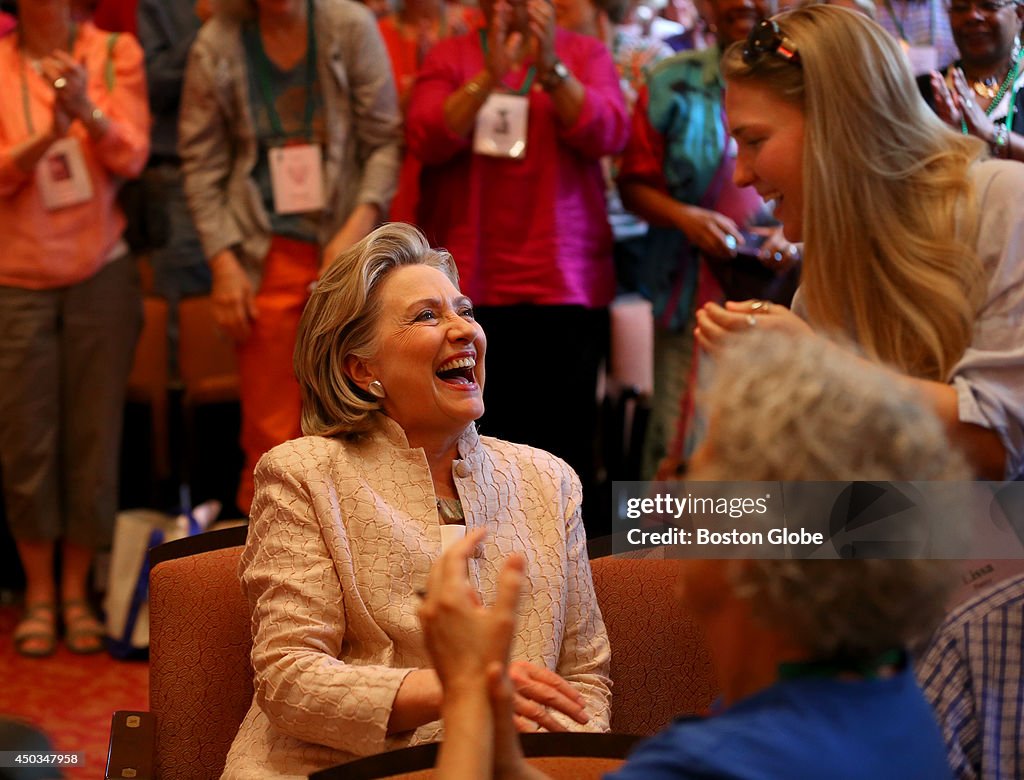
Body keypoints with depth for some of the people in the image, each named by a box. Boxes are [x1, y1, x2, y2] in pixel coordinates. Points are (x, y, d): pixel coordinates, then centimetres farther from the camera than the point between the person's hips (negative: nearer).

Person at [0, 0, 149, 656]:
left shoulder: (117, 54, 0)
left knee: (94, 436, 4)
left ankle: (76, 593, 16)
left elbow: (132, 157, -9)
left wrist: (87, 109, -27)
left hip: (101, 272, 0)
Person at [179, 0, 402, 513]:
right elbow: (201, 164, 5)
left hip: (345, 247, 0)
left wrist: (358, 226, -11)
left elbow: (385, 140, 1)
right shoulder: (218, 43, 3)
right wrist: (223, 261, -2)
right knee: (270, 432, -1)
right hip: (266, 256, 0)